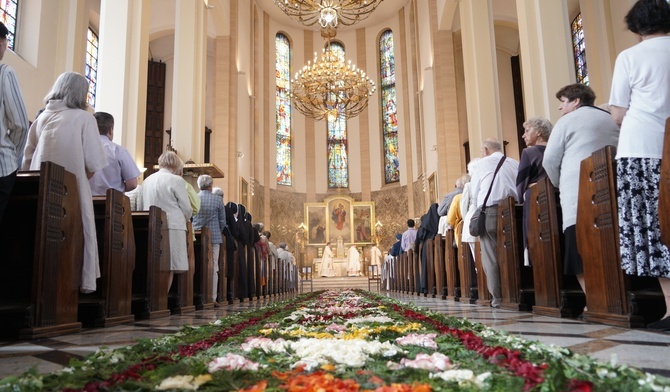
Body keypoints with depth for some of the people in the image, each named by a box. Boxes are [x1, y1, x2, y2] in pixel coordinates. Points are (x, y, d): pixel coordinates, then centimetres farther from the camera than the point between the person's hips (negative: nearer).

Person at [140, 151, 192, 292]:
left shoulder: (147, 180, 13)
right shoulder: (176, 180, -6)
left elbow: (143, 207, 16)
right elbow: (187, 209, -3)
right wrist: (183, 219, 17)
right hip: (172, 228, -6)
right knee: (169, 268, -3)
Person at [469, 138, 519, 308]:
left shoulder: (482, 163, 7)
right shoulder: (514, 163, 11)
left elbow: (475, 192, 7)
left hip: (490, 212, -3)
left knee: (491, 257, 1)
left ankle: (497, 297, 0)